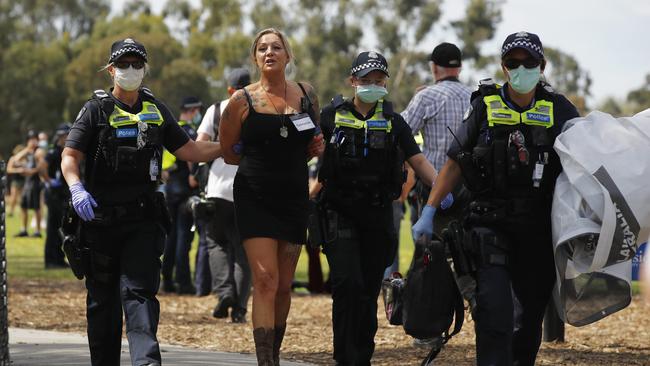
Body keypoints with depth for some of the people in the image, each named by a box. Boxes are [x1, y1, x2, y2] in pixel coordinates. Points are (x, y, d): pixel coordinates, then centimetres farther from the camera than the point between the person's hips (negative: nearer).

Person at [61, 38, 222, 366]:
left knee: (139, 291, -12)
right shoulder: (96, 110, 3)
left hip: (143, 219, 1)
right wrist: (76, 188, -25)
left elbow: (189, 151, 15)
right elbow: (70, 156, -5)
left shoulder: (156, 111, 13)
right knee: (103, 298, 6)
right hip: (101, 217, -1)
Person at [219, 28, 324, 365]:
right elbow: (227, 153, 6)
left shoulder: (306, 95, 7)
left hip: (293, 199, 4)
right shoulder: (243, 101, -3)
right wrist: (261, 160, -1)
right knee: (265, 281, -15)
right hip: (254, 199, -4)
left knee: (284, 287, 10)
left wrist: (316, 148, 0)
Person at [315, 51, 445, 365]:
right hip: (340, 212, -3)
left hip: (379, 213, 3)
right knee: (347, 283, -16)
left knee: (370, 289, 7)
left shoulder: (393, 121, 9)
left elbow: (418, 161, 3)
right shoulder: (332, 116, 3)